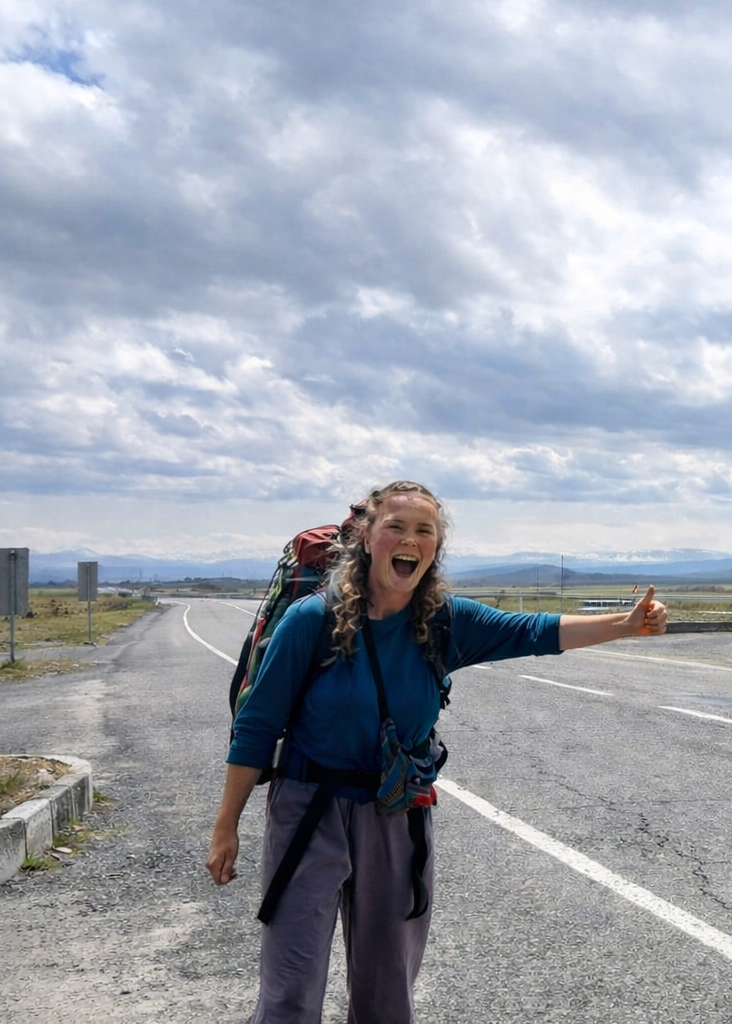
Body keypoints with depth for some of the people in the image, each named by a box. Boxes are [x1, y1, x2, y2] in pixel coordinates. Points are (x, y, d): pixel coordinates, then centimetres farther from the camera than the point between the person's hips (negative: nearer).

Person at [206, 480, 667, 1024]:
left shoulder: (445, 622, -3)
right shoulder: (313, 618, -14)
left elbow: (534, 631, -7)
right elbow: (257, 726, -9)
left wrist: (627, 624, -21)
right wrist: (226, 829, -7)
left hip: (399, 821, 4)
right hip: (311, 813, -3)